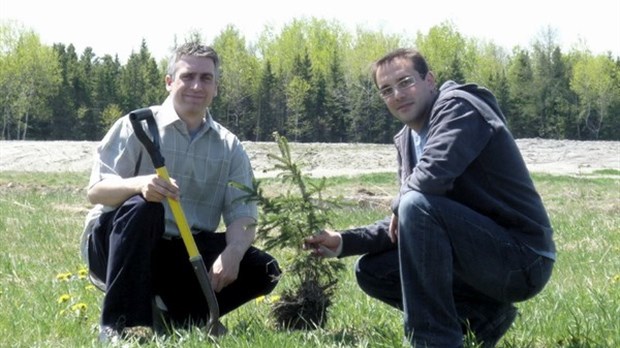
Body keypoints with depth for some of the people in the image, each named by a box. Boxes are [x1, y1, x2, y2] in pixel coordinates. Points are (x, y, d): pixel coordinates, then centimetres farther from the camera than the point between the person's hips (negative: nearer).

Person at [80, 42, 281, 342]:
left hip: (185, 254, 4)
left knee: (263, 270, -14)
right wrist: (138, 184, -38)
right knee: (143, 206, -36)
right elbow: (96, 190, -15)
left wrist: (233, 252, -28)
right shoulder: (139, 126, -6)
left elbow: (242, 214, -4)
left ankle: (178, 318, -3)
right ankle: (120, 323, -31)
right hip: (113, 245, -3)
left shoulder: (230, 148, 5)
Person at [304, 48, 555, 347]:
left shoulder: (457, 106, -13)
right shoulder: (407, 140, 12)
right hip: (483, 253, 9)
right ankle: (483, 316, 6)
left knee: (417, 204, -28)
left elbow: (432, 176, -31)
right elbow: (401, 226, 15)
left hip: (523, 262, -9)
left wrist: (399, 206, -11)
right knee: (371, 271, 9)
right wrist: (344, 242, 3)